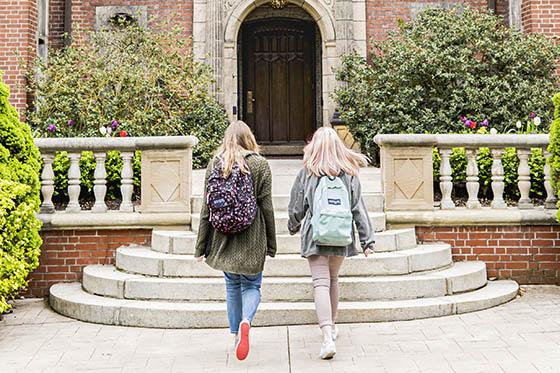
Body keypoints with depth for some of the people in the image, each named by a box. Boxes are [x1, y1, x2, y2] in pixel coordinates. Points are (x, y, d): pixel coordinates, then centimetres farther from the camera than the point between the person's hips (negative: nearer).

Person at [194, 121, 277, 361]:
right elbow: (266, 207, -4)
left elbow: (207, 208, 1)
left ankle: (236, 334, 21)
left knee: (232, 284, 18)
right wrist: (271, 244, 4)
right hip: (251, 238, -2)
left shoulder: (215, 164, 1)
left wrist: (201, 246, 6)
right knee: (251, 285, 9)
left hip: (223, 237, 2)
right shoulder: (259, 164, -4)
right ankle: (245, 321, -20)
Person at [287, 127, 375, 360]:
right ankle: (331, 327, 35)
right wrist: (367, 241, 3)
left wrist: (293, 227, 23)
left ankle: (328, 337, -19)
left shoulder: (306, 173, -5)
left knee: (321, 283, -5)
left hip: (315, 236, -3)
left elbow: (296, 208, 3)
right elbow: (359, 209, 0)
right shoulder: (349, 173, 1)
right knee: (333, 280, 21)